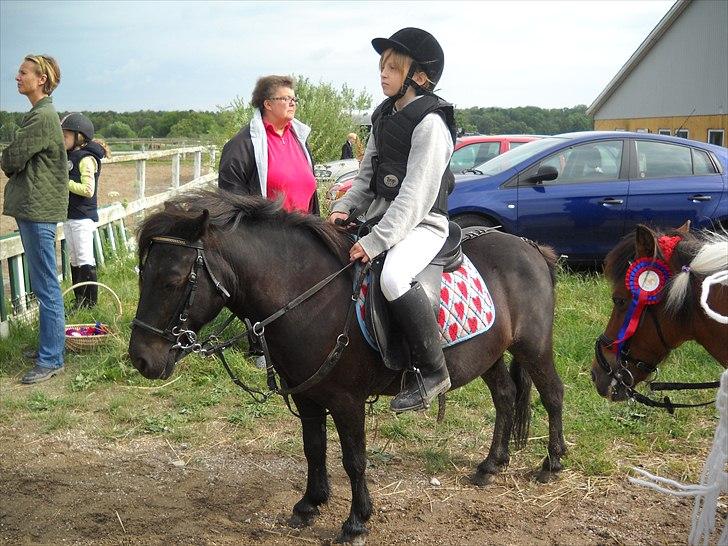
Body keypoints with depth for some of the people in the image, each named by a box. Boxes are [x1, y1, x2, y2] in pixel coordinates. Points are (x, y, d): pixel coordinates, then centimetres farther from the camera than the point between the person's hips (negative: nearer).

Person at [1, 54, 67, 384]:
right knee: (44, 286, 17)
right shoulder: (38, 115, 17)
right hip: (31, 207, 10)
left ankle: (51, 360, -1)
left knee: (46, 288, -6)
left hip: (38, 209, -10)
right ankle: (50, 344, 27)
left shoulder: (43, 117, -15)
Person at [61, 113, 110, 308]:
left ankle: (90, 301, 1)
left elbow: (88, 190, -21)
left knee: (85, 260, -6)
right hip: (69, 216, 10)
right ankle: (79, 299, 21)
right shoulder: (69, 156, 13)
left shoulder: (86, 159, -14)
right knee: (74, 260, 13)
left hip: (83, 218, -10)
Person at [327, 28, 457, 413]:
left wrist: (376, 241, -26)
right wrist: (345, 207, -1)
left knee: (393, 276, -35)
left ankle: (431, 370, -21)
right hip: (382, 215, 10)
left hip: (422, 223, -10)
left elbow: (415, 195, -22)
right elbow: (367, 174, 18)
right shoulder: (384, 115, 12)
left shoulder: (430, 122, -15)